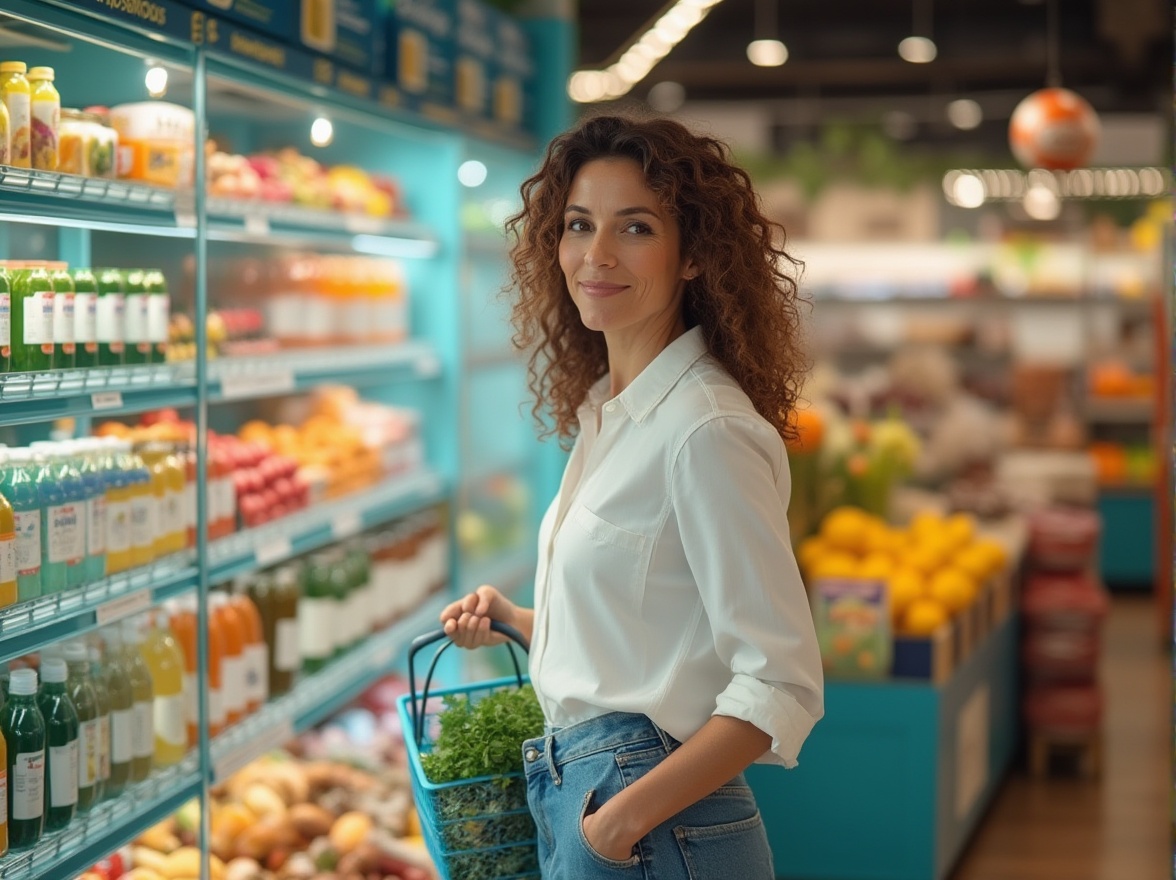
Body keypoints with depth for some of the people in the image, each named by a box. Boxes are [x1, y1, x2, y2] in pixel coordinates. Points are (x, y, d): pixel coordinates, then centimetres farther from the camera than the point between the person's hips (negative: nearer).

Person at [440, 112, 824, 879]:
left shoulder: (707, 431, -17)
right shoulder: (606, 412, 8)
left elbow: (782, 686, -20)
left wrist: (627, 817, -21)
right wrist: (514, 621, 12)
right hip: (571, 796, 8)